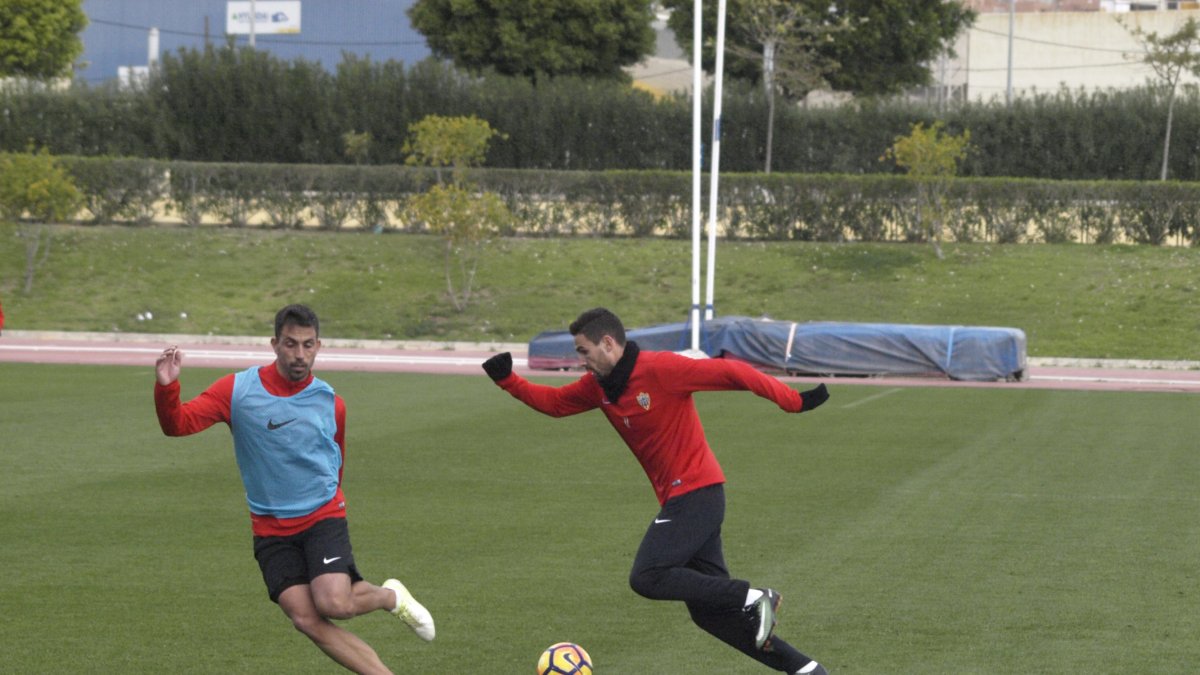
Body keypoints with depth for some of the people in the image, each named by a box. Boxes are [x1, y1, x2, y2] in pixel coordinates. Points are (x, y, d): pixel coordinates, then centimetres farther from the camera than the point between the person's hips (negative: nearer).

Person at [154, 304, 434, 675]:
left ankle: (391, 596, 9)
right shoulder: (237, 390, -6)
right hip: (271, 531, 1)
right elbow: (177, 424, -13)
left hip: (323, 517, -1)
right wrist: (165, 387, -30)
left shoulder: (331, 403, 0)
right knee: (306, 619, -14)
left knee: (333, 603, -23)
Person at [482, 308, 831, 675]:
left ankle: (753, 598, -12)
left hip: (696, 492, -9)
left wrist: (792, 400, -19)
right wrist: (507, 380, 4)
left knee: (647, 578, -18)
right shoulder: (599, 385, 8)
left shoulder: (661, 369, -16)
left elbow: (731, 372, -17)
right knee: (708, 611, 7)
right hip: (680, 499, 9)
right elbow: (553, 402, 19)